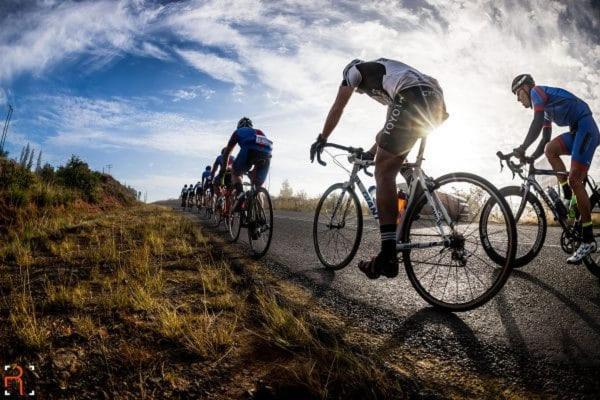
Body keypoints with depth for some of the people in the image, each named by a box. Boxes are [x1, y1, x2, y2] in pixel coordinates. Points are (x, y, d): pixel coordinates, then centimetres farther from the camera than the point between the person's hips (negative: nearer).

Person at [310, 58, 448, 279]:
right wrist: (371, 152, 51)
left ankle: (388, 257, -13)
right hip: (436, 103, 8)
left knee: (384, 172, -7)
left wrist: (321, 139, 31)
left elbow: (337, 108, 21)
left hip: (413, 100, -8)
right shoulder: (386, 76, 43)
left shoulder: (355, 69, 25)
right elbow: (391, 124, 45)